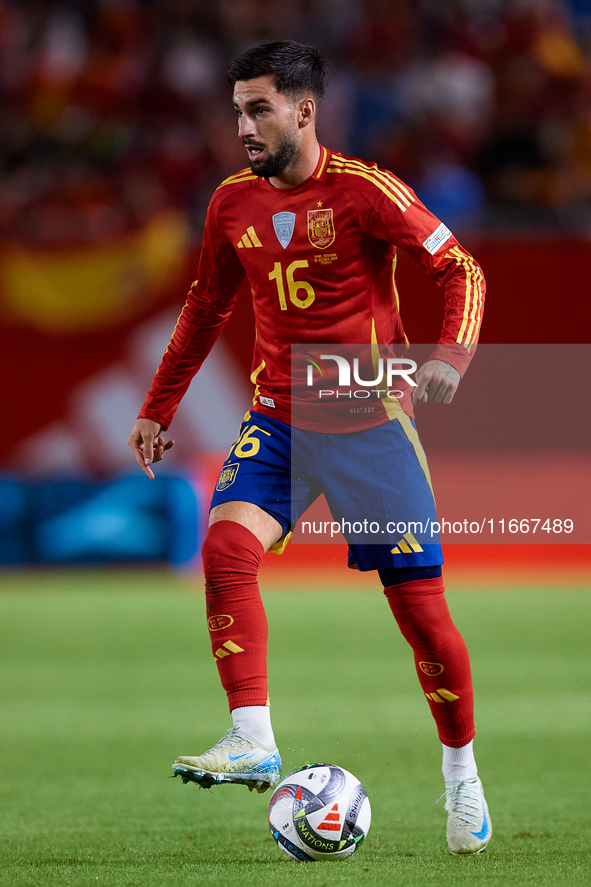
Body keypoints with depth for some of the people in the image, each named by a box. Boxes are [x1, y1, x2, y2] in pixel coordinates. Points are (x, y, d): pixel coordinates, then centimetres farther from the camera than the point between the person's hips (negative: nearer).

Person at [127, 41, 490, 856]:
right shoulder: (234, 202, 3)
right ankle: (253, 741, -23)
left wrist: (450, 357, -27)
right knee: (226, 547, -23)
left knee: (420, 604, -1)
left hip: (370, 425, -4)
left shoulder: (364, 190, -12)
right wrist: (157, 410, 19)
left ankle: (462, 775, 18)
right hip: (278, 419, 4)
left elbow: (460, 270, -10)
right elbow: (207, 307, 18)